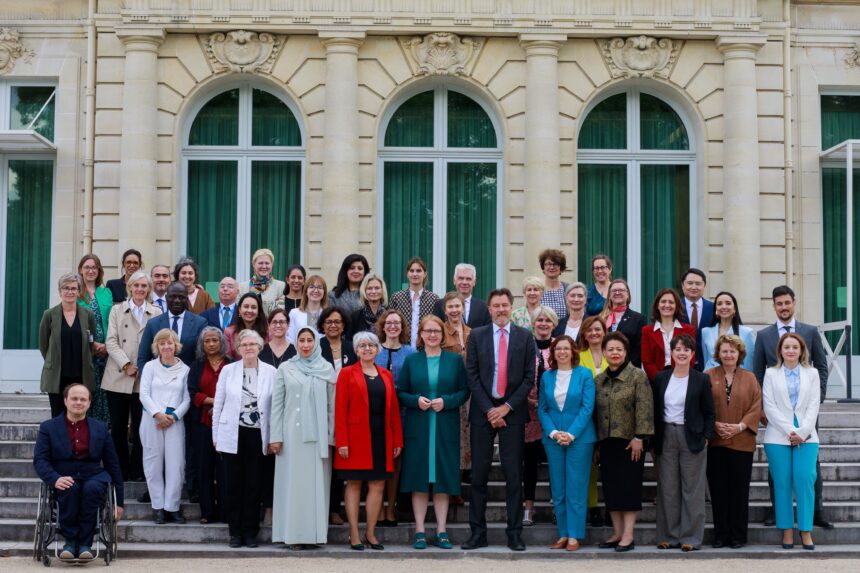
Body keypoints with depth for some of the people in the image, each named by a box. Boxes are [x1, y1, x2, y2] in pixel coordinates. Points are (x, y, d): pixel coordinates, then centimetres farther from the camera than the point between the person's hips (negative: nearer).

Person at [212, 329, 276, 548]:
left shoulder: (270, 372, 1)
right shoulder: (228, 370, 4)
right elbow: (218, 404, 8)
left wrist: (272, 438, -1)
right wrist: (216, 435, 6)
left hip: (258, 435, 0)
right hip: (232, 435, 1)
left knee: (254, 485, 3)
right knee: (233, 485, 4)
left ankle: (250, 531, 13)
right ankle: (235, 531, 13)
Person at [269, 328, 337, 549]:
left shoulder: (327, 369, 7)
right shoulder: (285, 368, 6)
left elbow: (332, 405, 6)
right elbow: (277, 404, 4)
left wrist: (331, 436, -1)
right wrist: (275, 437, -2)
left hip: (318, 435, 1)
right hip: (292, 434, -1)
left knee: (317, 482, 1)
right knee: (293, 482, 0)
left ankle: (315, 532, 6)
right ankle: (294, 533, 3)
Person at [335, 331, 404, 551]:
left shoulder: (386, 375, 13)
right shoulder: (347, 373, 1)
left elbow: (394, 409, 12)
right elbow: (340, 409, -4)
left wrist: (397, 440, 6)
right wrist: (341, 441, -12)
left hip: (381, 438, 4)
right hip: (356, 438, -4)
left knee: (378, 485, 3)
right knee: (354, 484, 0)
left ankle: (371, 533, 11)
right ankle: (354, 534, 4)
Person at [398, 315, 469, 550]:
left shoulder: (455, 360, 7)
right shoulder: (411, 361, 7)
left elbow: (464, 391, 4)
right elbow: (401, 393, 6)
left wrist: (446, 401, -13)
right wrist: (416, 400, -13)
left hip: (446, 428, 0)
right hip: (418, 427, 0)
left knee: (443, 477, 1)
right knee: (419, 478, 0)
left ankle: (442, 530, 7)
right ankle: (420, 531, 5)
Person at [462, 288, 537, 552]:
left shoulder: (525, 336, 4)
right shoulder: (477, 336, 6)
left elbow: (529, 377, 1)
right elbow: (472, 376, 1)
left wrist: (506, 407, -7)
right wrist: (489, 409, -8)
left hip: (512, 412, -1)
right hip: (483, 411, 1)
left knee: (514, 475, 2)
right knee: (479, 474, 2)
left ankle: (515, 534, 7)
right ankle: (478, 532, 8)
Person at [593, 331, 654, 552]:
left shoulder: (637, 376, -4)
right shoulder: (598, 380, 12)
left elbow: (644, 408, -11)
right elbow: (596, 411, 14)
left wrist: (639, 437, -17)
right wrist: (597, 442, 11)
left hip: (629, 441, -5)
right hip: (607, 442, 6)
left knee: (629, 486, -4)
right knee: (611, 486, 7)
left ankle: (628, 535, -1)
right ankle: (617, 533, 14)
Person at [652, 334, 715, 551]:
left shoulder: (701, 380, 0)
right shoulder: (660, 378, 7)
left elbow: (709, 413, 3)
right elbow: (655, 410, 9)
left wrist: (706, 438, -8)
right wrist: (653, 441, 5)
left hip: (692, 438, -2)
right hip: (666, 437, 3)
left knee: (691, 489, 0)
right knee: (667, 489, 5)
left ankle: (691, 537, 5)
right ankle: (669, 535, 12)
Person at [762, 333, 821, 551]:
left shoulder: (812, 374, 11)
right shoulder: (771, 374, 8)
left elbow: (814, 405, 4)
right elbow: (769, 406, 0)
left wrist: (802, 432, -9)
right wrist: (789, 431, -9)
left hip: (806, 437, 0)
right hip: (778, 437, 0)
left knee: (805, 481, -10)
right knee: (782, 483, -2)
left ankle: (806, 530, -2)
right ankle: (787, 531, 5)